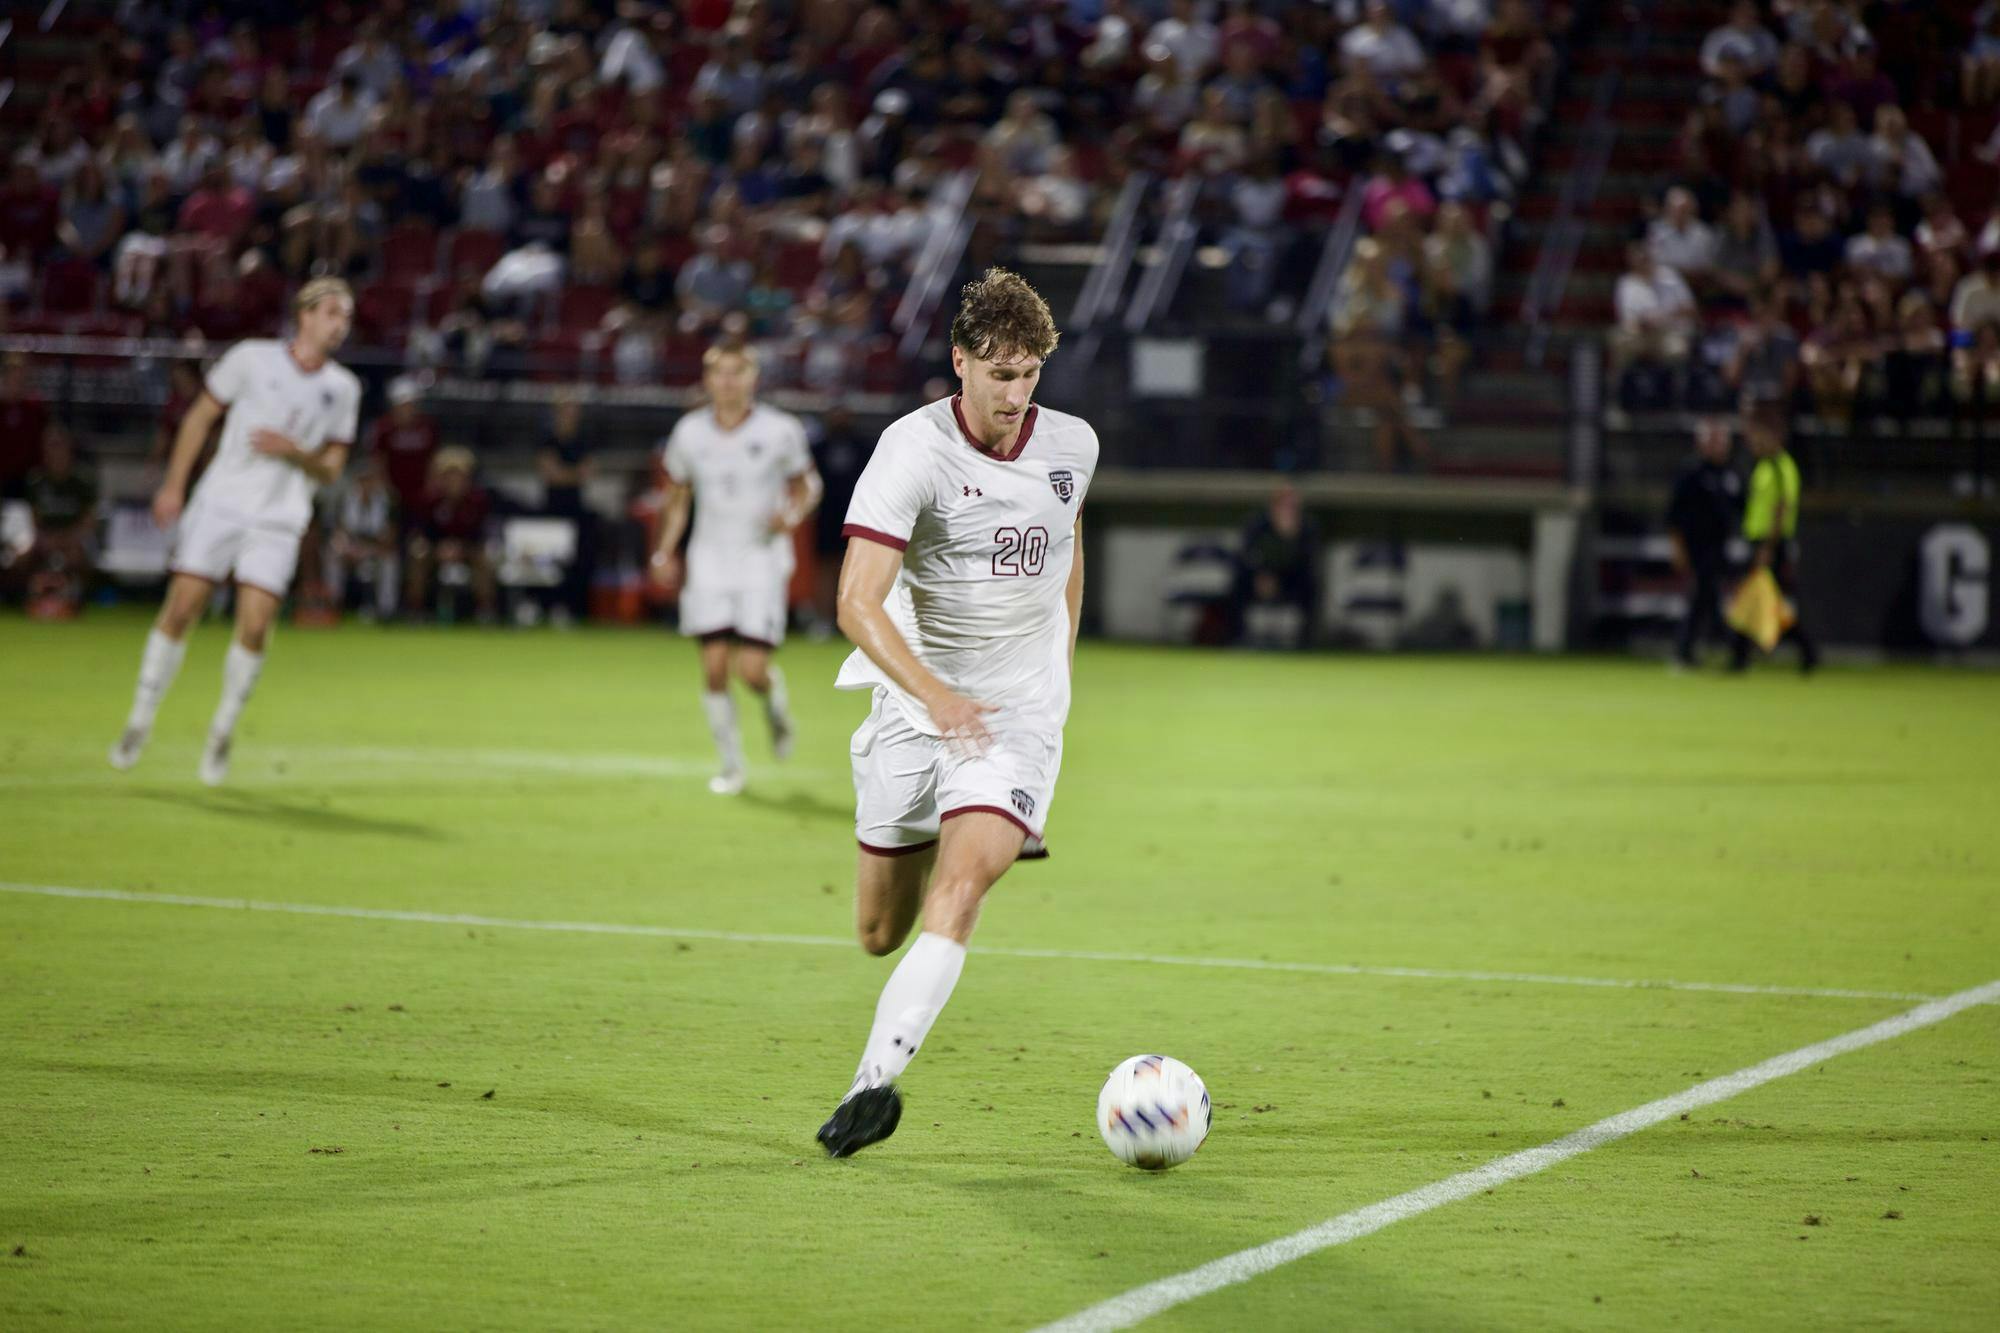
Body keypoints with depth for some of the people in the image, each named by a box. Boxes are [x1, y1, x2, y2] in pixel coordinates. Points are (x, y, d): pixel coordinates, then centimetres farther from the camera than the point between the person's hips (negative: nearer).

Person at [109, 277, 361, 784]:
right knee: (180, 609, -7)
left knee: (255, 625, -12)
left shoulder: (343, 388, 6)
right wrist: (174, 485, 2)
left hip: (278, 522, 1)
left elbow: (330, 470, 10)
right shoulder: (252, 358, 0)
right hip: (219, 503, -1)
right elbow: (200, 416, 8)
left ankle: (224, 728, 8)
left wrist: (294, 452, -12)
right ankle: (141, 719, 7)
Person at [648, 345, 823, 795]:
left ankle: (773, 696, 28)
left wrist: (793, 513, -14)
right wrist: (665, 552, 6)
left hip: (762, 559, -2)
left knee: (751, 669, -11)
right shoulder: (690, 433, 1)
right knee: (714, 667, -5)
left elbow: (807, 483, 8)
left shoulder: (780, 431, -7)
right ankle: (730, 764, 12)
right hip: (709, 559, 2)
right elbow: (678, 495, 14)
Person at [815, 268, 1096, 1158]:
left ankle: (876, 1078, -24)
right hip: (913, 708, -1)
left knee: (958, 890, -23)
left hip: (1019, 715, 1)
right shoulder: (913, 450, -15)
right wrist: (935, 693, -38)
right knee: (880, 933, 11)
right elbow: (857, 602, -24)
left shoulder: (1072, 446, 0)